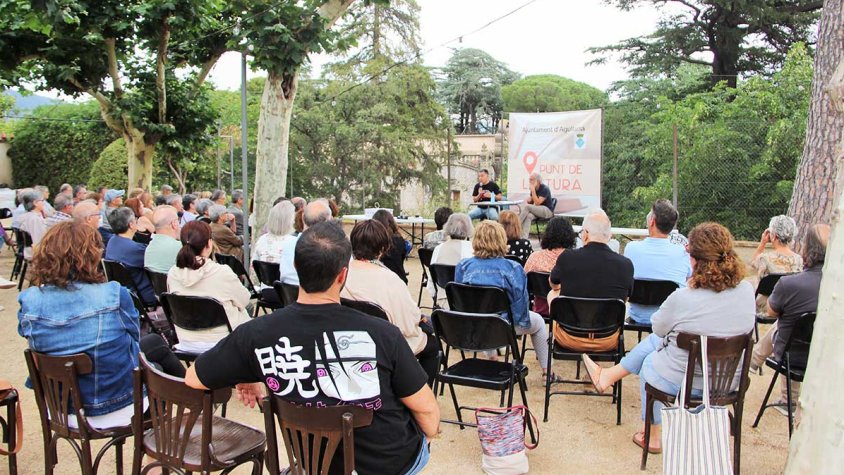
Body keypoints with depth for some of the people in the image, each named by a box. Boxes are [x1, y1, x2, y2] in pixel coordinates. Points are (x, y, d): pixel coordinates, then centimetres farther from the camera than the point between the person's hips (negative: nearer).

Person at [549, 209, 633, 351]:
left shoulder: (566, 258, -16)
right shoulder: (626, 264, -15)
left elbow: (553, 285, 10)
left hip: (569, 339, -1)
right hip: (607, 342, 1)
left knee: (552, 294, 25)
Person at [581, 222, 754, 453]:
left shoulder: (682, 298, -29)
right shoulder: (746, 290, -13)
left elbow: (658, 327, -9)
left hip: (684, 383, -5)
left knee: (648, 363, 29)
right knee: (654, 340, 23)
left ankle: (652, 436, 43)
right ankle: (608, 376, 41)